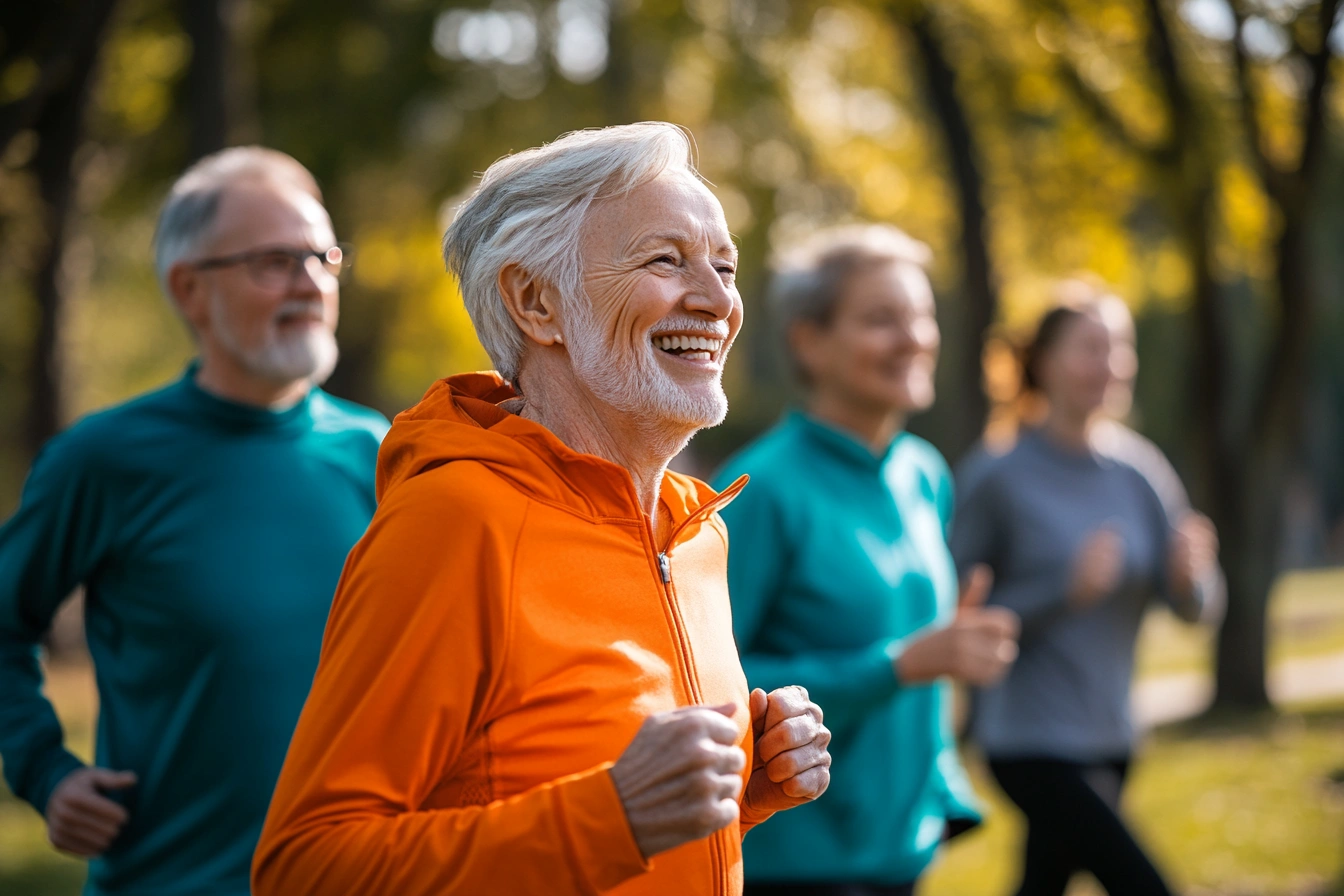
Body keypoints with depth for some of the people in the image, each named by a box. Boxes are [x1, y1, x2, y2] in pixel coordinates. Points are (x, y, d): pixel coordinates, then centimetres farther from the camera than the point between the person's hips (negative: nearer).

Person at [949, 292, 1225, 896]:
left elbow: (1195, 608, 5)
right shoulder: (999, 477, -10)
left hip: (1107, 738, 6)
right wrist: (1066, 589, -23)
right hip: (1031, 739, -6)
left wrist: (1191, 573, -18)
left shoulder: (1133, 477, 6)